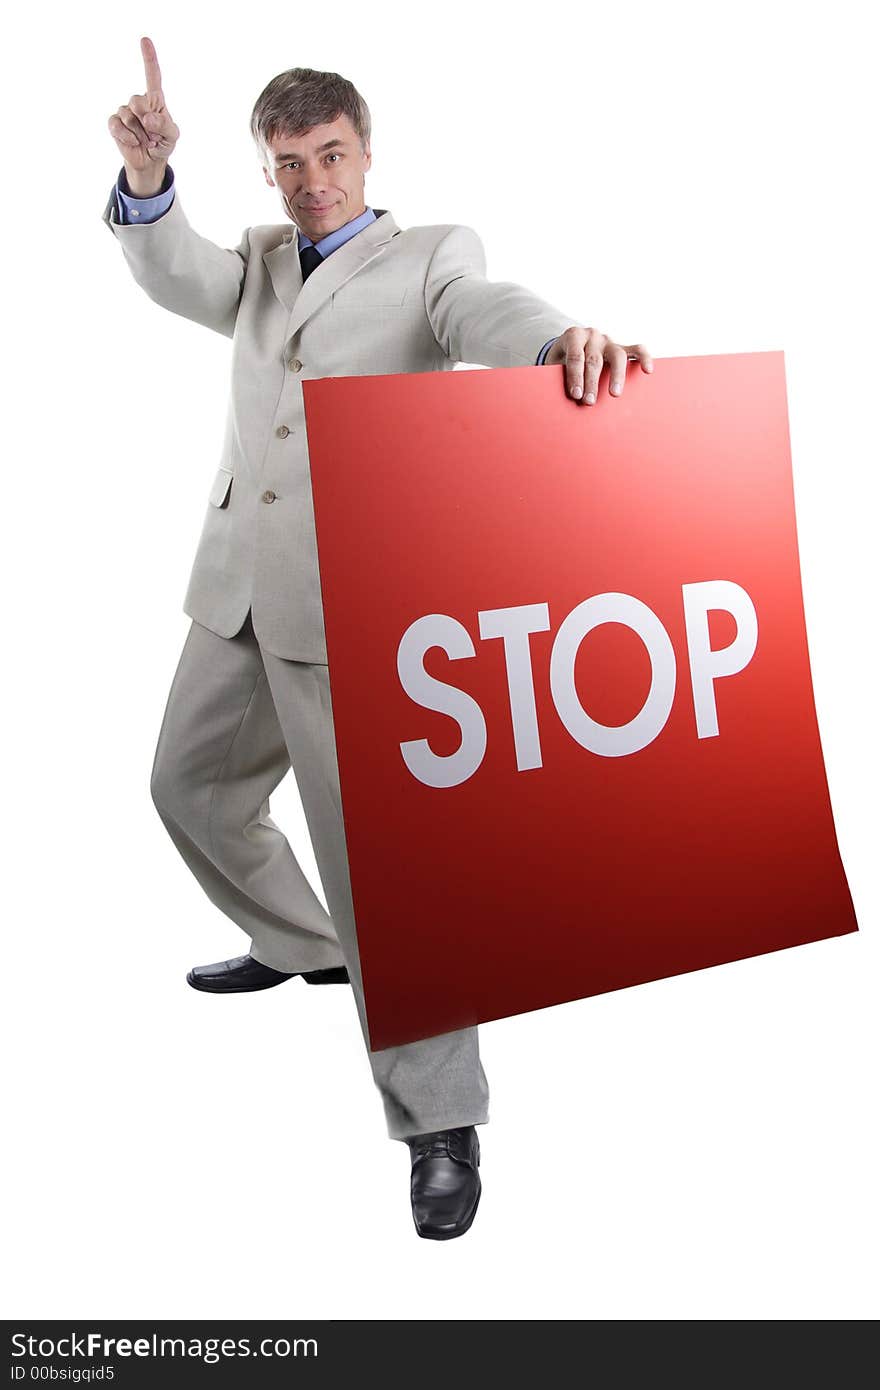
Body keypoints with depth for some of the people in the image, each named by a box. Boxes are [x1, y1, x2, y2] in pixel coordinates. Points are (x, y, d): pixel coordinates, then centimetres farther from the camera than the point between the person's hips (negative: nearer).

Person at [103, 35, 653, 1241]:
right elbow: (176, 276, 0)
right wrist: (148, 181, -21)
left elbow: (486, 315, -18)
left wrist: (563, 339, -41)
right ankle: (303, 946, 45)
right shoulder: (262, 261, 19)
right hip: (239, 592, 7)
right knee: (191, 785, 20)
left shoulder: (432, 255, 4)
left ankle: (441, 1124, 2)